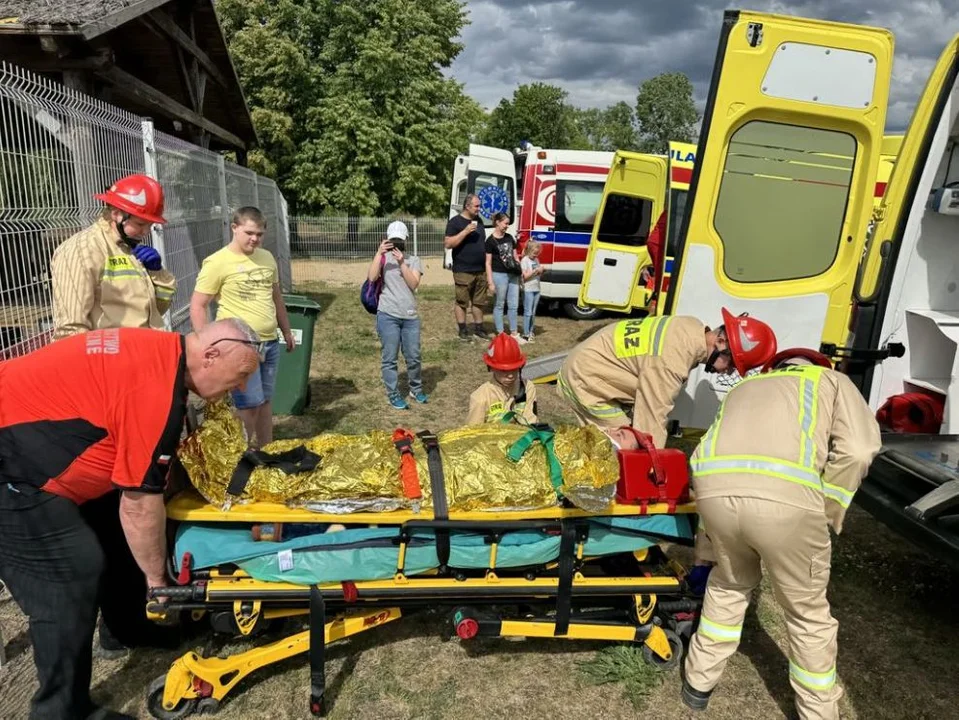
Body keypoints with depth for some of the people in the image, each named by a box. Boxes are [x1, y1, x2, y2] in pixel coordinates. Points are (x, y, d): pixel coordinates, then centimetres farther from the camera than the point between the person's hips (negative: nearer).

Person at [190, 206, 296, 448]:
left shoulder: (267, 257, 9)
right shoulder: (217, 262, -11)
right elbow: (197, 307, -12)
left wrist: (287, 331, 22)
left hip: (270, 343, 6)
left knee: (265, 401, 15)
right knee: (249, 405, -3)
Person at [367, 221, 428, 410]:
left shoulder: (413, 260, 7)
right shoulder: (384, 258, 2)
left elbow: (414, 284, -7)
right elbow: (371, 278, -14)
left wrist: (402, 263, -15)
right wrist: (379, 253, -17)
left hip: (410, 316, 2)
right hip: (388, 316, -2)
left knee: (413, 357, 10)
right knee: (389, 358, 3)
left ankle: (416, 389, 30)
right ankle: (393, 395, 14)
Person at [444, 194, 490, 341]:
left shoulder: (478, 220, 15)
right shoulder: (455, 221, -7)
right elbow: (448, 244, -15)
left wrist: (487, 265, 17)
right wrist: (465, 231, -22)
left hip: (480, 270, 7)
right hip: (463, 271, -7)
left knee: (479, 301, 11)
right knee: (462, 302, 1)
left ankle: (478, 329, 20)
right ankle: (463, 331, 9)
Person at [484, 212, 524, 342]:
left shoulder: (510, 237, 13)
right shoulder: (490, 241, -6)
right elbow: (488, 263, -8)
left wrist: (521, 270, 8)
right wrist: (490, 282, -12)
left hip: (513, 275, 6)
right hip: (499, 275, -6)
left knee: (513, 305, 9)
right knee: (499, 305, 5)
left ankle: (514, 333, 18)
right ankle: (500, 334, 12)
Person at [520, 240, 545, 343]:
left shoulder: (536, 260, 14)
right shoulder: (525, 260, -6)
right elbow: (525, 276, -14)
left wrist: (542, 271, -2)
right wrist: (536, 270, -18)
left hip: (536, 289, 7)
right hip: (528, 289, -7)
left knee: (533, 313, 11)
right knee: (528, 312, -6)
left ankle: (530, 332, 18)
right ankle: (526, 334, -4)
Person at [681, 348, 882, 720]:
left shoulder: (745, 387, 38)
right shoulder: (832, 380, 28)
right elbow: (858, 449, 7)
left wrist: (706, 547, 41)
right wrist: (827, 514, 17)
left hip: (715, 486, 4)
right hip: (786, 494, -3)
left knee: (729, 584, 32)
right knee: (808, 612, 21)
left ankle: (699, 681, 43)